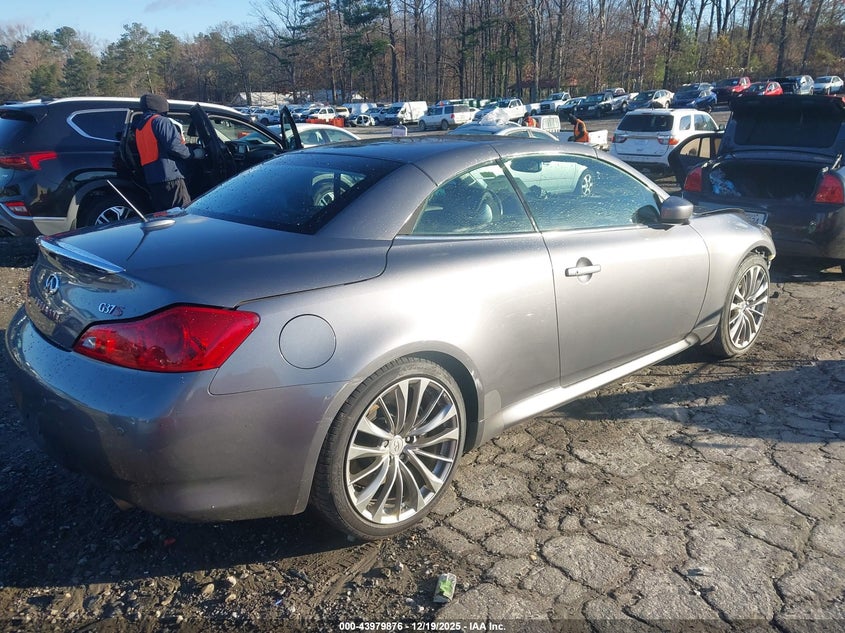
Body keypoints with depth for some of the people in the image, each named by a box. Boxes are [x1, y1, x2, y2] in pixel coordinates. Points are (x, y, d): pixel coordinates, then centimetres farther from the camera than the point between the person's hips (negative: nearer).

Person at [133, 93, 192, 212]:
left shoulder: (138, 127, 23)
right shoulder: (161, 121, -5)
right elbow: (174, 146, -16)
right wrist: (190, 153, 1)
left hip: (151, 179, 9)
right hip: (169, 176, -9)